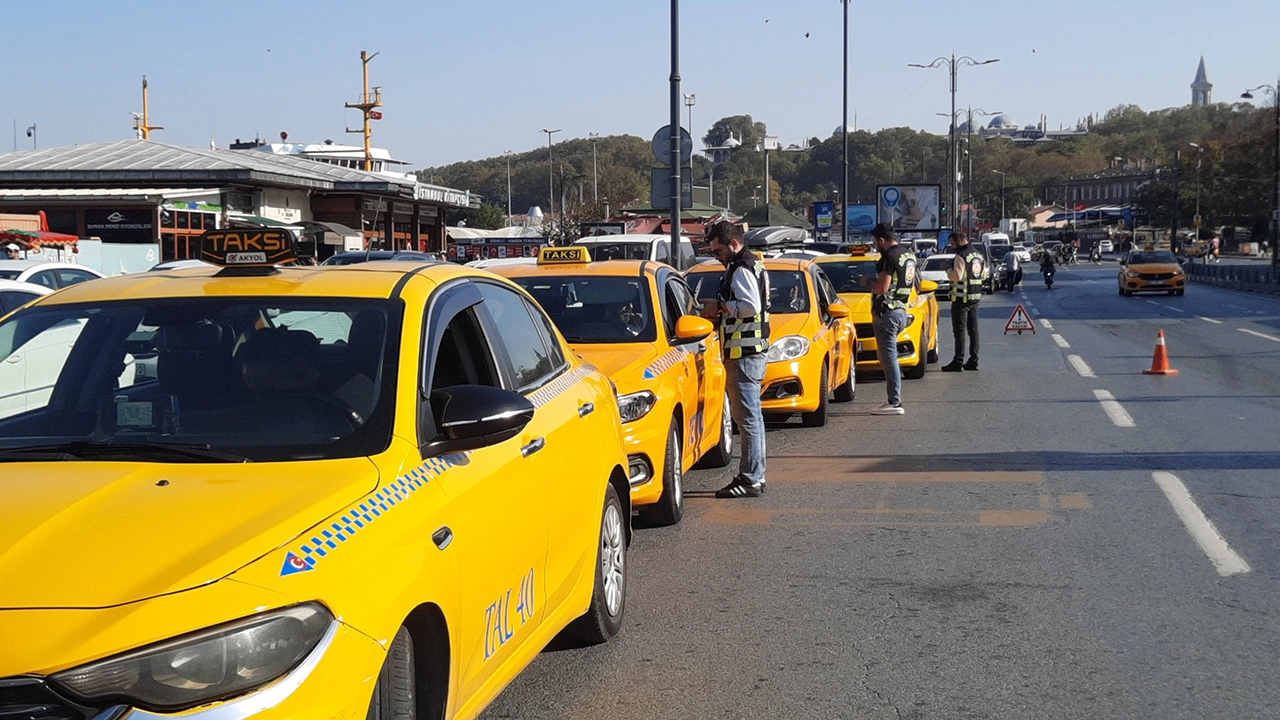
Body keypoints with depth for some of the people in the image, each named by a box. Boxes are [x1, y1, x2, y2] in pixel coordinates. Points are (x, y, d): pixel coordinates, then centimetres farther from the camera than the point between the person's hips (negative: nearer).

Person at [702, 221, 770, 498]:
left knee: (747, 416, -9)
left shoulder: (741, 270, -13)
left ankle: (750, 479, -8)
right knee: (750, 416, 15)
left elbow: (751, 306, -25)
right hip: (751, 350, 11)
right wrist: (720, 316, 12)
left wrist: (719, 306, -14)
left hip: (744, 353, -11)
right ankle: (755, 476, 22)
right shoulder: (752, 265, 19)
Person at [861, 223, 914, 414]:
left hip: (887, 313, -10)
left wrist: (868, 282, -4)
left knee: (889, 358, -7)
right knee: (887, 356, 17)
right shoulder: (908, 255, 14)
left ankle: (895, 403, -6)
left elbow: (883, 287, -23)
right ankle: (894, 401, 18)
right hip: (901, 311, 10)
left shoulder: (889, 257, -16)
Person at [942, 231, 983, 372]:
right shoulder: (979, 256, 13)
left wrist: (949, 272, -3)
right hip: (976, 297, 8)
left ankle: (958, 361, -5)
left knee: (959, 330, -5)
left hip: (962, 298, -8)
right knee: (973, 329, 11)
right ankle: (973, 360, 13)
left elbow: (957, 276, -23)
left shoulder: (961, 256, -15)